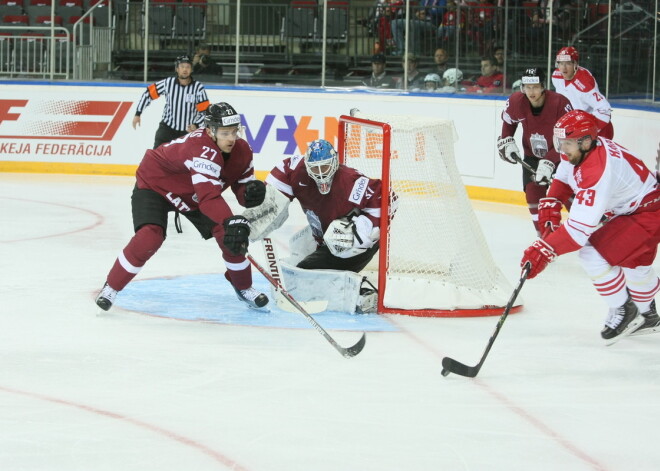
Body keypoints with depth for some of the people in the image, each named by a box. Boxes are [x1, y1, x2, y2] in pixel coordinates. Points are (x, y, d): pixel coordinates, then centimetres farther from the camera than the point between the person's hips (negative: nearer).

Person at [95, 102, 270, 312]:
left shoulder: (242, 151, -17)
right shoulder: (203, 151, -42)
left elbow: (241, 184, -7)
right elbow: (209, 198, -52)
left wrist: (250, 193, -32)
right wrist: (232, 222, -66)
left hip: (192, 196, 7)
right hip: (154, 184, -7)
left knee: (229, 235, -8)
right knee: (149, 237, -27)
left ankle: (243, 287, 15)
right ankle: (111, 287, -8)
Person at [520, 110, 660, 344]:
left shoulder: (599, 170, -36)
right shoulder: (580, 150, -9)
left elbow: (580, 226, -39)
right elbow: (564, 178, 14)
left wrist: (544, 251, -40)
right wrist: (551, 204, -2)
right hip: (626, 209, 10)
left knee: (593, 255, -19)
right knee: (635, 264, 27)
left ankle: (622, 310, 0)